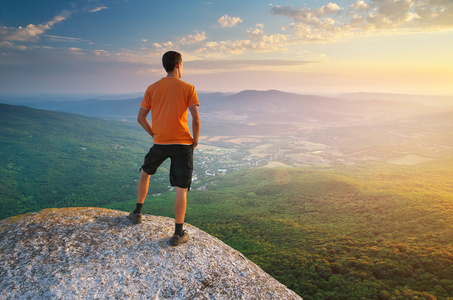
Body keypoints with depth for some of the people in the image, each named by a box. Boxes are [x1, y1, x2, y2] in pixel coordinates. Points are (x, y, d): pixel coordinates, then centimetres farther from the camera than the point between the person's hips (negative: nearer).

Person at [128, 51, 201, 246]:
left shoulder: (152, 88, 7)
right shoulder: (188, 88, -3)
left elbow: (140, 118, 6)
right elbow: (196, 120, -12)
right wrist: (195, 141, 2)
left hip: (160, 143, 3)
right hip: (183, 143, -3)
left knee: (145, 173, 28)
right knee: (181, 189, 2)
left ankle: (137, 213, 38)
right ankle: (178, 234, 5)